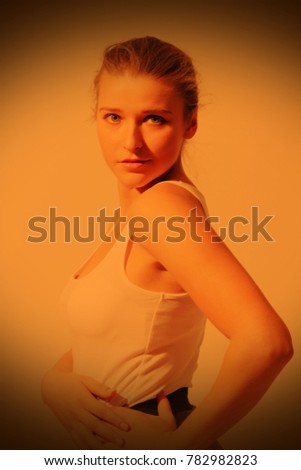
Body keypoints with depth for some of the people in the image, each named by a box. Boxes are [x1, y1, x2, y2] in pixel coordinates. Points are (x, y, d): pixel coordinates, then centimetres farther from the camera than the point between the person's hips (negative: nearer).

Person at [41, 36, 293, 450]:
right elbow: (91, 344, 5)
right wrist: (56, 382, -15)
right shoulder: (134, 214, 2)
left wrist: (179, 443, -24)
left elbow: (267, 341, -36)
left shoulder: (162, 203, -24)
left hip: (147, 441, -8)